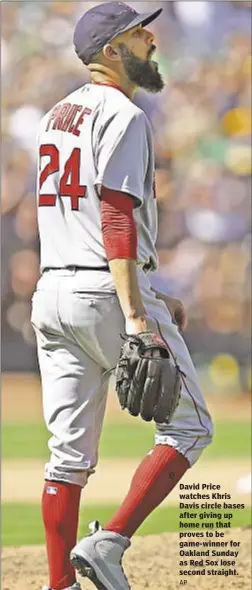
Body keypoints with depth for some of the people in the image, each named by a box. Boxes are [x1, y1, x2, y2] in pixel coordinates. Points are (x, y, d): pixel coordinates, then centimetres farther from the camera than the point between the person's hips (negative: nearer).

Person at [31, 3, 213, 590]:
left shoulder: (57, 117, 19)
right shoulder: (123, 116, -9)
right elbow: (117, 219, -20)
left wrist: (150, 294, 27)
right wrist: (135, 314, -25)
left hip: (52, 294, 8)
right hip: (107, 294, -8)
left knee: (70, 450, 8)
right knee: (189, 426, 3)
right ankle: (108, 543, -9)